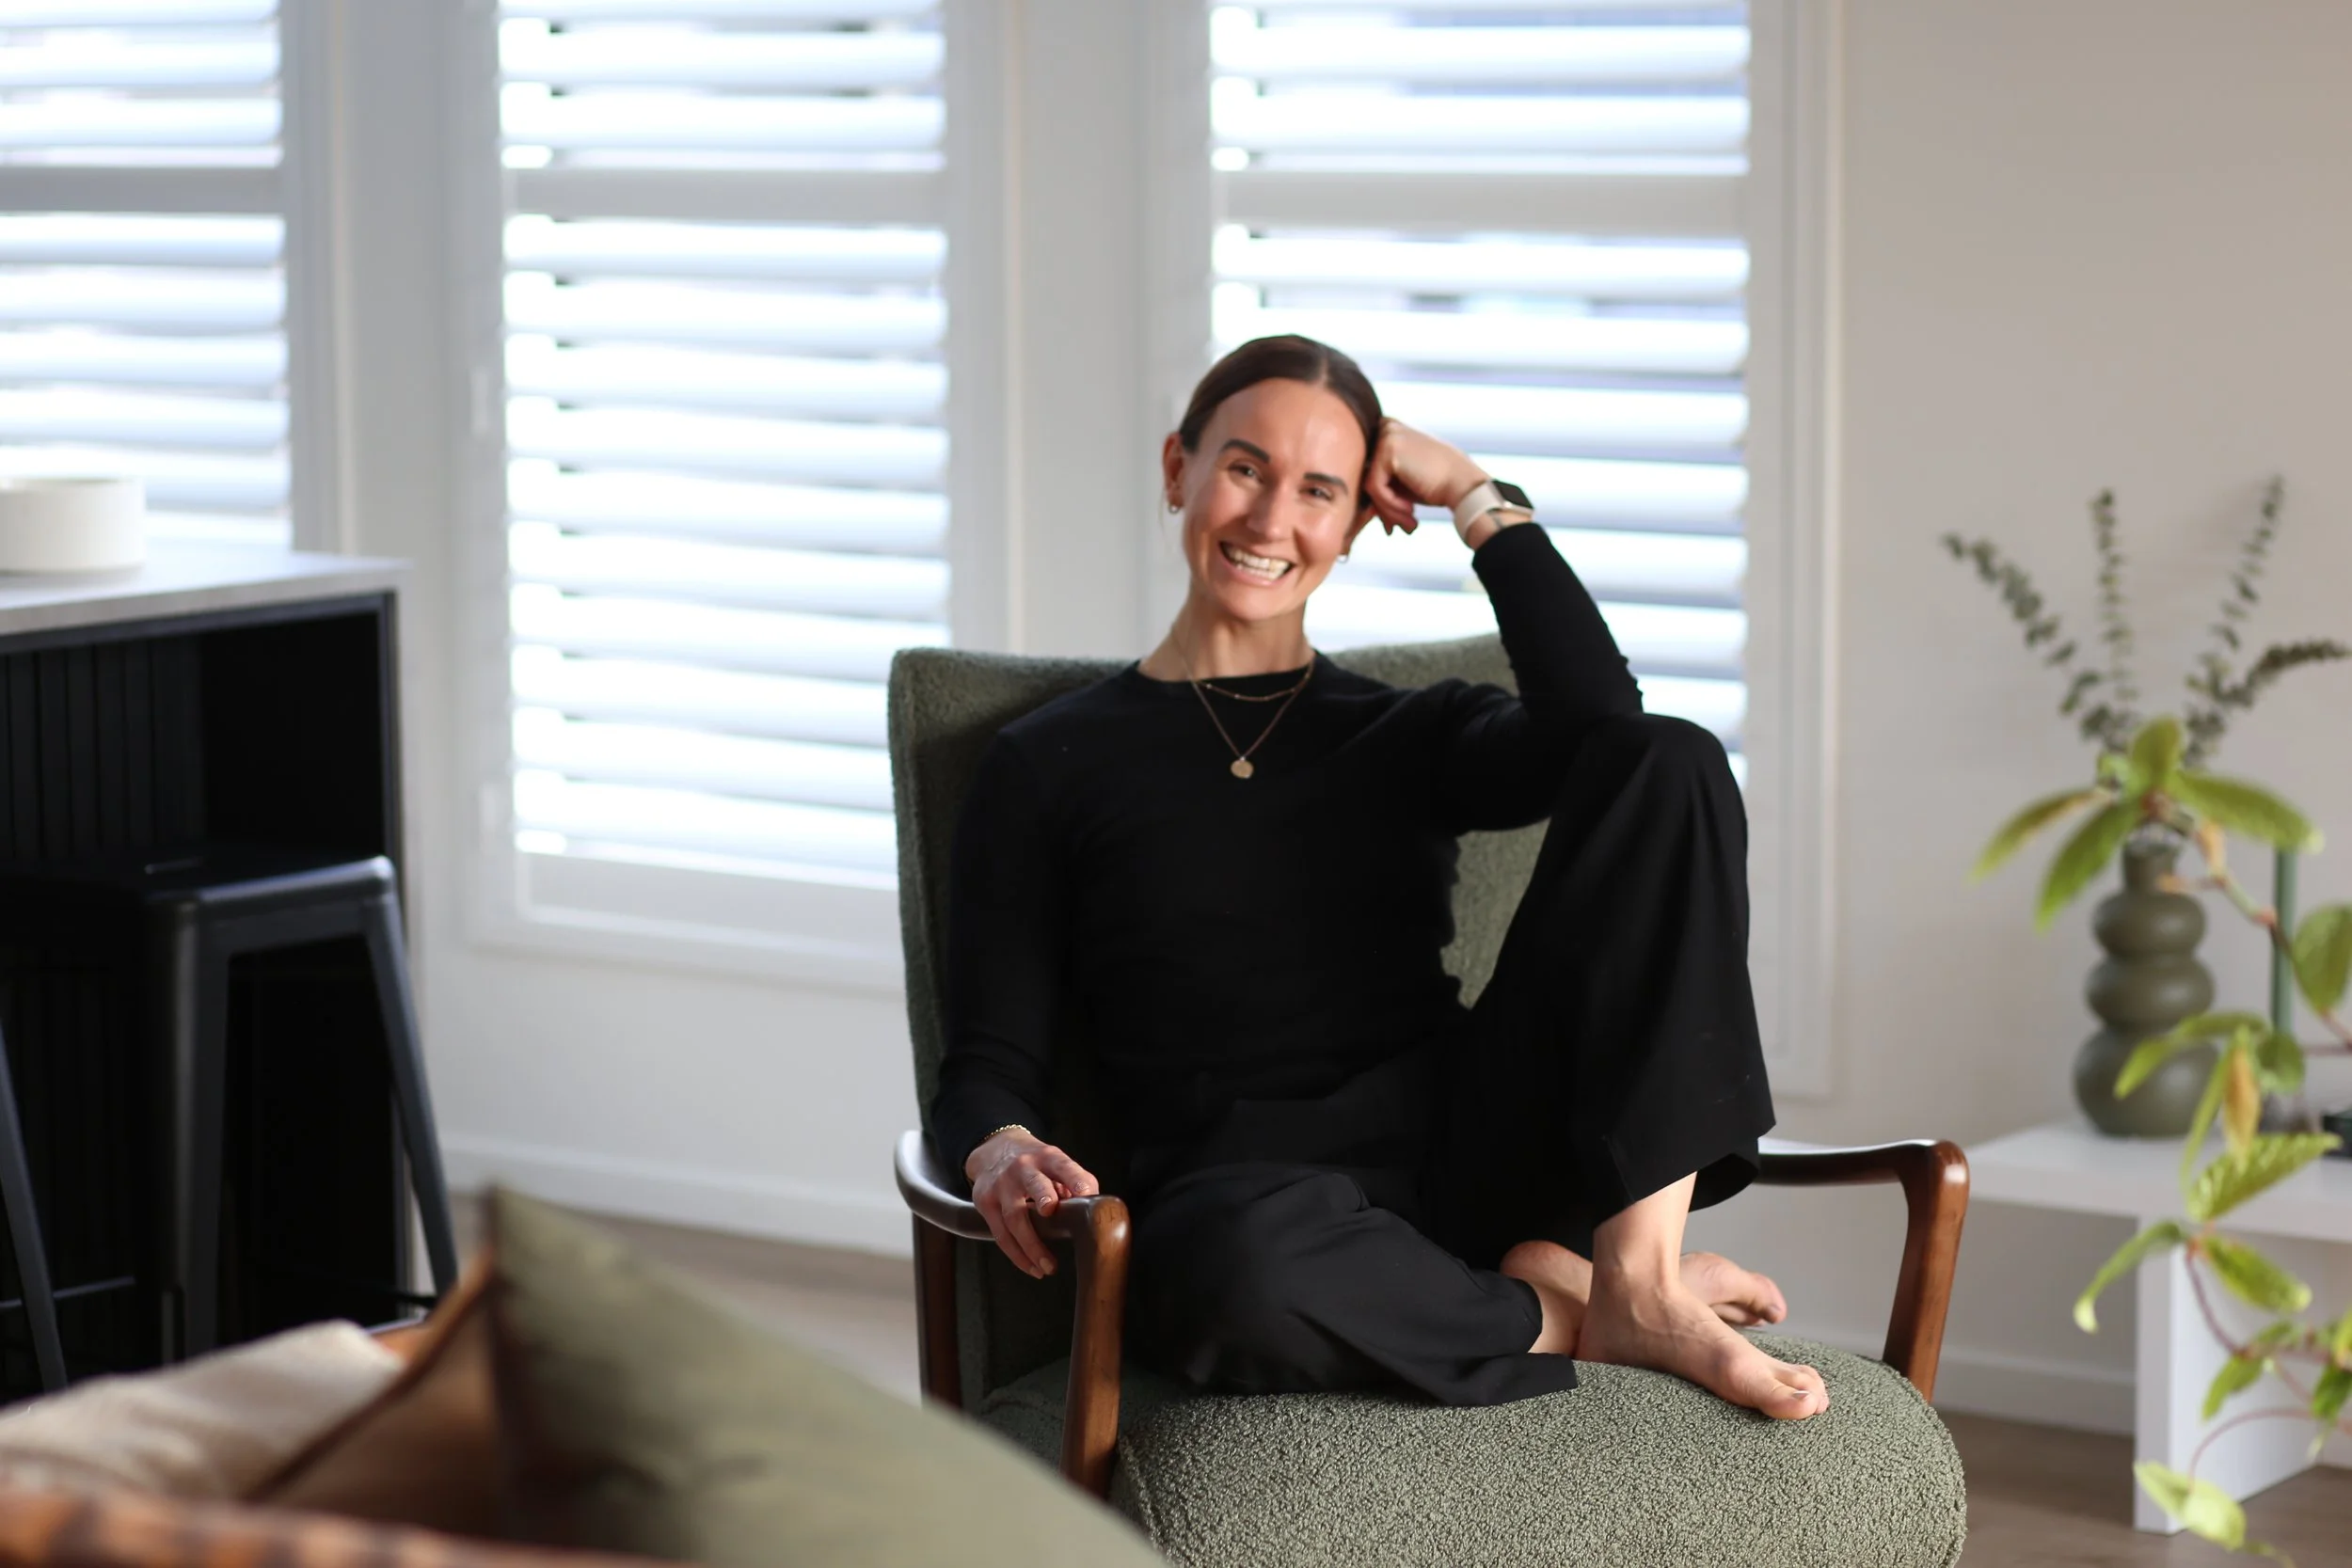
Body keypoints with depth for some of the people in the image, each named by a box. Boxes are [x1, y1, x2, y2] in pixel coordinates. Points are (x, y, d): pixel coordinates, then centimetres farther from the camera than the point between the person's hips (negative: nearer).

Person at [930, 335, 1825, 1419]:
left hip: (1462, 1155, 3)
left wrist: (1476, 498, 7)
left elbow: (1597, 724, -3)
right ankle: (1570, 1317, -14)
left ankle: (1639, 1275, -20)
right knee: (1234, 1266, -44)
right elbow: (990, 1059, 6)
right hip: (1246, 1196, -3)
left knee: (1671, 764, -12)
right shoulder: (1049, 767, 14)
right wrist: (1001, 1151, -18)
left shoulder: (1410, 737, 21)